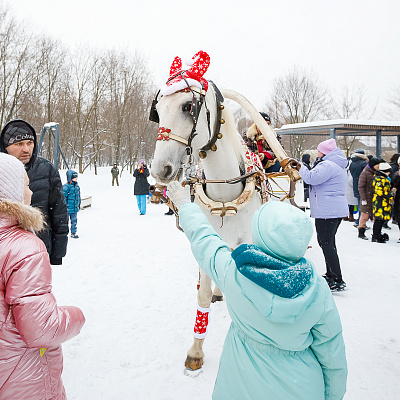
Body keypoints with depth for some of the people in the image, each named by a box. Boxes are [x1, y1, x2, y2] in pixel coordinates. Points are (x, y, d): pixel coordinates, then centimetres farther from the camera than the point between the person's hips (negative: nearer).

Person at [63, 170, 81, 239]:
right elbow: (63, 197, -13)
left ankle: (73, 232, 24)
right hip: (68, 208, -7)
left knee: (74, 221, 13)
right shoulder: (66, 186, -14)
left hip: (75, 208, 7)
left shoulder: (77, 186, 9)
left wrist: (79, 204, 21)